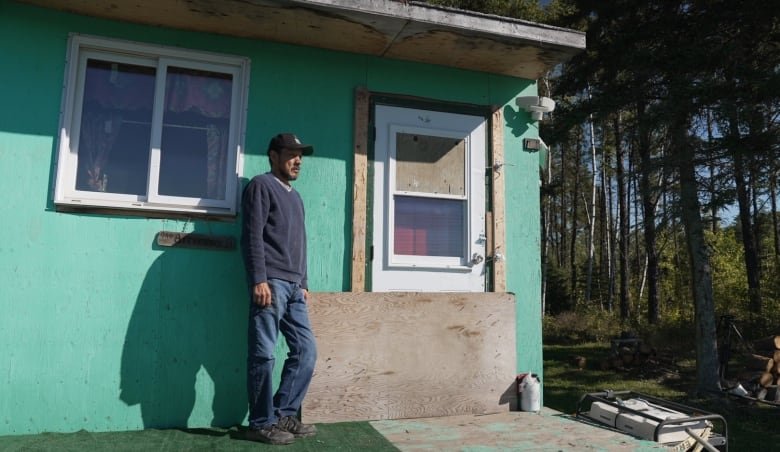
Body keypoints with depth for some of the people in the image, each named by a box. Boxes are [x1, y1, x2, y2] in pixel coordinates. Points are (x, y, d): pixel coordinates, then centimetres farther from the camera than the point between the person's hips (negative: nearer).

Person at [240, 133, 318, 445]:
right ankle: (262, 424, 6)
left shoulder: (295, 197, 26)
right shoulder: (261, 186, 1)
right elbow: (252, 235, -10)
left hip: (293, 287, 8)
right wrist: (259, 280, -18)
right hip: (270, 283, -8)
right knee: (263, 355, -4)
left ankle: (284, 415, 15)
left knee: (306, 351, 5)